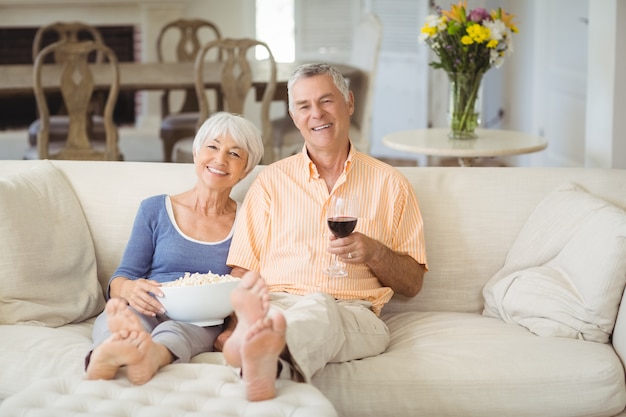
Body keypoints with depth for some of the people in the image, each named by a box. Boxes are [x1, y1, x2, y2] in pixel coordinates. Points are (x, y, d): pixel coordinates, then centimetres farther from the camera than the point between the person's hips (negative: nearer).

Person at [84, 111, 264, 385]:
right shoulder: (155, 209, 16)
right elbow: (121, 278, 12)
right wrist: (129, 289, -14)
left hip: (201, 323, -1)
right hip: (148, 312, 2)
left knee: (175, 331, -39)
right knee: (118, 312, -37)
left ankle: (153, 355, -72)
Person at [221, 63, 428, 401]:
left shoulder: (389, 184, 18)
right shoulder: (271, 180, 20)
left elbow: (412, 284, 18)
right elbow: (243, 274, 12)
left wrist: (373, 252, -4)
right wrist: (236, 321, -11)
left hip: (352, 313, -1)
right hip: (276, 304, 2)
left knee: (318, 309, -39)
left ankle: (266, 348, -70)